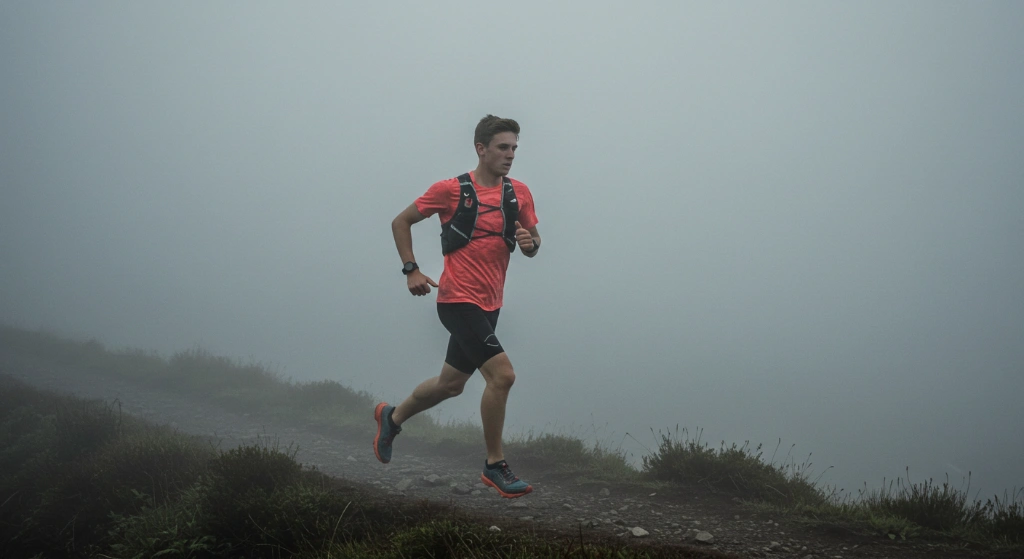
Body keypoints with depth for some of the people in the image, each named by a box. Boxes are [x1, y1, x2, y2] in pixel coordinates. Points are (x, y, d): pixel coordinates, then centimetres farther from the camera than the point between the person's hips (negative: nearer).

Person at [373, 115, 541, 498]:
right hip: (458, 301, -7)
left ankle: (392, 417, 44)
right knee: (502, 374, -19)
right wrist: (411, 270, -6)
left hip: (488, 306, 7)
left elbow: (533, 243, 15)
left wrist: (529, 243, -9)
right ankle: (494, 466, -6)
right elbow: (401, 222, 3)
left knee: (451, 384, 19)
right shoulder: (451, 190, -8)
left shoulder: (519, 194, 6)